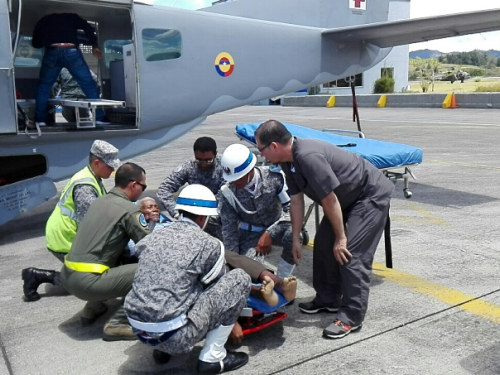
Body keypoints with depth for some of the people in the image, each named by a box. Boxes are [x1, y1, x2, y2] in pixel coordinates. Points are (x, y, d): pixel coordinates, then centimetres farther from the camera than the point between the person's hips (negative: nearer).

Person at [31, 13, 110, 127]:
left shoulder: (44, 21, 29)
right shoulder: (72, 17, 27)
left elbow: (35, 43, 31)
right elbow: (87, 28, 7)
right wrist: (95, 46, 7)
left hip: (53, 52, 1)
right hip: (71, 52, -1)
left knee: (44, 86, 17)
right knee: (88, 84, 9)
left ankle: (40, 119, 12)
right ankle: (99, 117, 6)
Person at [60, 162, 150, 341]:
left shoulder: (99, 201, 13)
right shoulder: (129, 209, -10)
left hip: (66, 275, 9)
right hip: (87, 282, -9)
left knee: (120, 259, 28)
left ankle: (94, 306, 23)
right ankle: (117, 323, -9)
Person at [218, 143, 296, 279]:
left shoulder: (273, 177, -22)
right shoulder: (227, 194, -18)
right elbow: (229, 231, -11)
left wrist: (270, 233, -29)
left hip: (277, 226, 0)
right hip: (250, 233, 0)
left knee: (293, 236, -34)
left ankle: (281, 281, -11)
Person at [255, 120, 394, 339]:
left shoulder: (309, 156, -33)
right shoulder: (289, 161, -3)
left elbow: (329, 200, -28)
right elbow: (296, 200, 4)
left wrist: (341, 237, -19)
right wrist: (295, 239, 7)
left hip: (371, 196, -10)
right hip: (348, 198, 10)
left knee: (351, 254, -14)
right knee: (323, 243, 10)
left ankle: (351, 317, -4)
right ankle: (328, 300, 24)